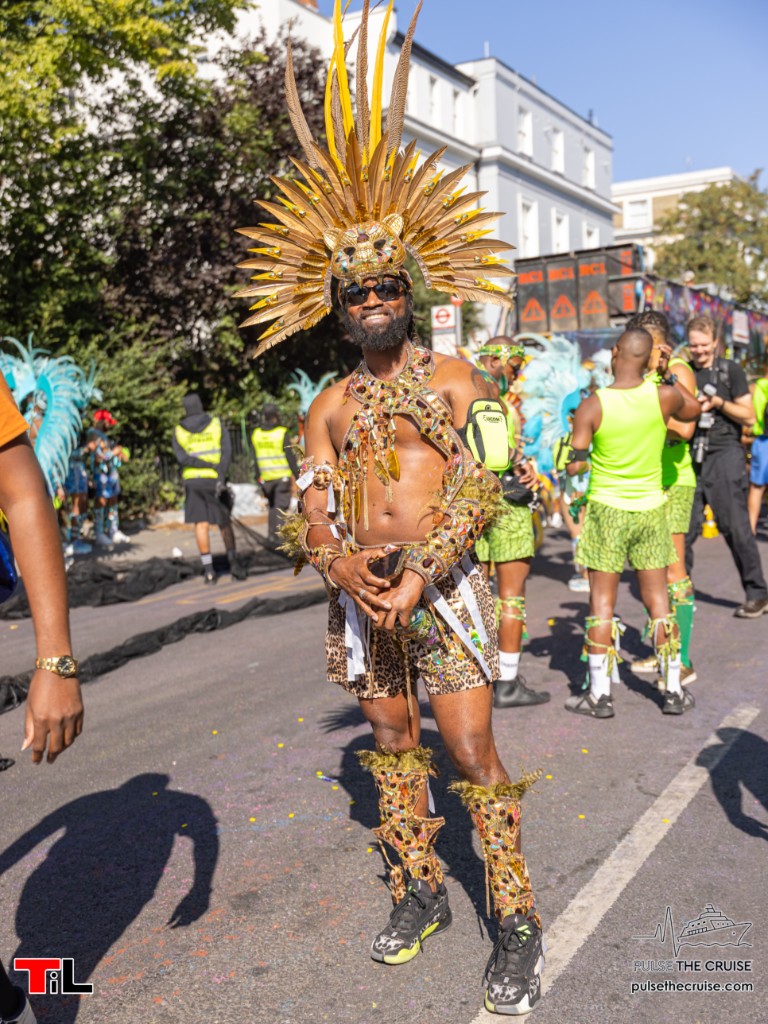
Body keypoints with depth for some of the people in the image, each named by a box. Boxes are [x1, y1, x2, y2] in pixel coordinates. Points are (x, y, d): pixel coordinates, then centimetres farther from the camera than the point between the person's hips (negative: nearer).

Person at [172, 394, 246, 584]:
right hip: (214, 481, -1)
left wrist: (210, 466, -15)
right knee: (224, 522, 11)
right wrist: (221, 476, -20)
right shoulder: (217, 424, 2)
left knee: (201, 525, 1)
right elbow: (226, 452, -12)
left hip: (192, 481, 1)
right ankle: (233, 562, 5)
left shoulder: (179, 431, 5)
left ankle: (209, 570, -3)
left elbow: (182, 458, -10)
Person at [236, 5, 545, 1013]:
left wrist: (421, 574, -21)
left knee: (474, 753, -3)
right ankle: (420, 888, 29)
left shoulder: (454, 380, 0)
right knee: (392, 740, 13)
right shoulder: (331, 404, 11)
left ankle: (518, 919, 9)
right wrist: (339, 559, -17)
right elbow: (310, 505, 4)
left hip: (442, 582, -4)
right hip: (358, 589, 4)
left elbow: (477, 493, -9)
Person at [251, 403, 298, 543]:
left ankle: (272, 533, 14)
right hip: (283, 475, -5)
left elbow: (255, 458, 8)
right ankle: (280, 530, -14)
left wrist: (258, 477, 14)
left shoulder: (256, 434, 4)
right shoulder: (282, 433, -11)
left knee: (273, 505, 16)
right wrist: (296, 473, -3)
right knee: (281, 505, -3)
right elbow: (290, 456, -11)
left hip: (266, 477, 5)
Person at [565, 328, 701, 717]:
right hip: (651, 509, 2)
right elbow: (693, 409, 18)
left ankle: (600, 694, 9)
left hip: (607, 509, -2)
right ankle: (674, 691, 18)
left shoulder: (592, 406, -12)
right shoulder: (664, 396, -6)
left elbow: (574, 466, -10)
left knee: (602, 601, 5)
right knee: (657, 600, 11)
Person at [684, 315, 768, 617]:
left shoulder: (730, 370, 4)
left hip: (724, 454, -4)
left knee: (736, 526, -6)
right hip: (691, 458, 4)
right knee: (684, 527, 3)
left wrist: (718, 402, -11)